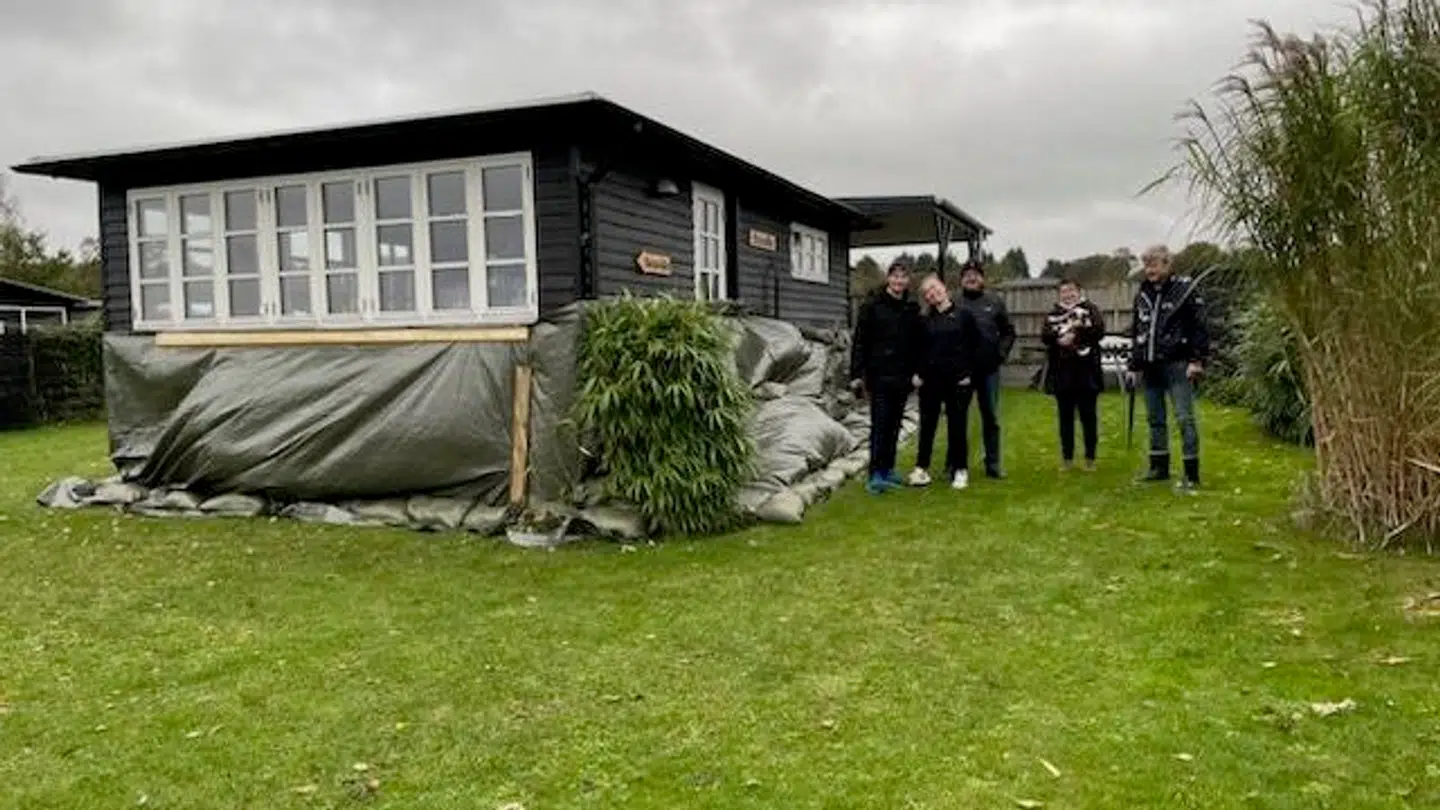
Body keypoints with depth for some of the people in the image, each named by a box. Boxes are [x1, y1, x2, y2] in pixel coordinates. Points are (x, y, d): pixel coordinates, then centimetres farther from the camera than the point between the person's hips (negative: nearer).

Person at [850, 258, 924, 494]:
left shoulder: (912, 308, 10)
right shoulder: (872, 305, -4)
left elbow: (918, 343, 14)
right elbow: (859, 341, -5)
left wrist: (917, 372, 5)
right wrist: (856, 374, -10)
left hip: (902, 377, 4)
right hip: (879, 375, -4)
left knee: (894, 424, 9)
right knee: (879, 424, -6)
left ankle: (888, 469, 19)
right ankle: (876, 475, -4)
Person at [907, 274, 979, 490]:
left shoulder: (963, 315, 1)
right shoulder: (925, 320, 7)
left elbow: (974, 345, 2)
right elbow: (917, 349, 10)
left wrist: (967, 373, -4)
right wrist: (917, 373, -1)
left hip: (957, 380, -2)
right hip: (930, 379, 2)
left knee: (957, 425, 4)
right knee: (927, 425, 6)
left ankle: (960, 469, 13)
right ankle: (922, 467, 14)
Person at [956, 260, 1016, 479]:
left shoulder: (995, 303, 5)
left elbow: (1008, 331, 10)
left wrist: (1001, 353, -3)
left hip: (989, 369, 2)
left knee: (991, 417, 9)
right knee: (959, 417, 5)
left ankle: (993, 464, 17)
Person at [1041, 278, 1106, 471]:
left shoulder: (1090, 310, 7)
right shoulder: (1053, 313, 13)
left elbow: (1098, 330, -10)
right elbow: (1045, 336, -3)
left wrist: (1076, 334, -18)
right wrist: (1060, 338, -21)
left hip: (1086, 372, -2)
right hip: (1062, 373, 2)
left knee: (1088, 415, 3)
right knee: (1065, 416, 8)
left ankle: (1090, 458, 11)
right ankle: (1067, 458, 16)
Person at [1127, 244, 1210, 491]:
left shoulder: (1186, 289, -5)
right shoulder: (1142, 294, 13)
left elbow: (1199, 327, -7)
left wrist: (1197, 360, -14)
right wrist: (1134, 366, 18)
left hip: (1177, 364, -6)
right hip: (1150, 367, 7)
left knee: (1184, 418, -6)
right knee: (1155, 419, 12)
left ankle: (1192, 474, -3)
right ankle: (1159, 467, 22)